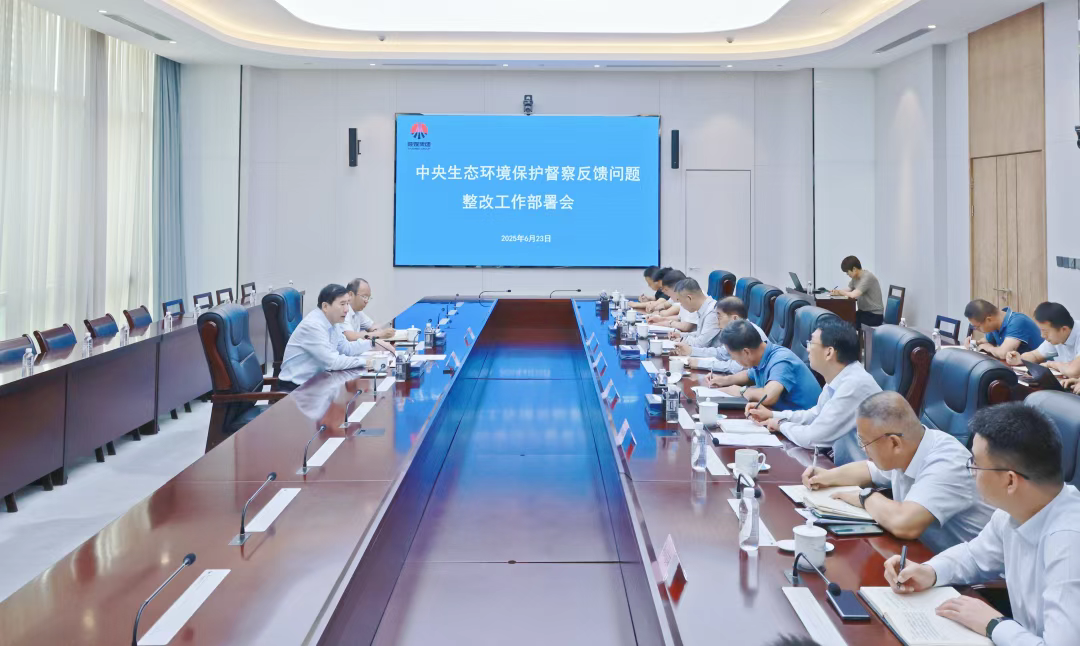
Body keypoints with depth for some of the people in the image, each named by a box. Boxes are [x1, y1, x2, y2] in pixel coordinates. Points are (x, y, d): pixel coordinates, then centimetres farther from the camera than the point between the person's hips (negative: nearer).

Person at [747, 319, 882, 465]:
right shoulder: (838, 379, 2)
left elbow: (813, 438, -23)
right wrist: (773, 415, 10)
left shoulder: (855, 385, -26)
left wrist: (782, 425, -5)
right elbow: (817, 415, 20)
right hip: (842, 462, 7)